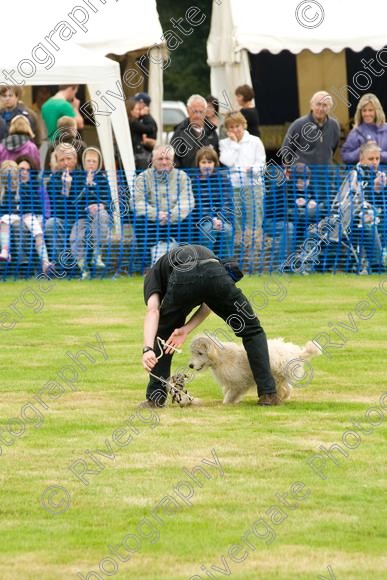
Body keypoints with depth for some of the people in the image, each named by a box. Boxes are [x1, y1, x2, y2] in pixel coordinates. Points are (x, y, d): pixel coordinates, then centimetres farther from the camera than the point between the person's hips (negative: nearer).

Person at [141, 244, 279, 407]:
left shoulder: (153, 274, 35)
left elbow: (152, 311, 13)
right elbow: (209, 304, 26)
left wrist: (148, 349, 0)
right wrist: (186, 329, 16)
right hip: (216, 276, 2)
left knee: (163, 333, 28)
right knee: (252, 332, 21)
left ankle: (155, 396, 25)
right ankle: (268, 394, 13)